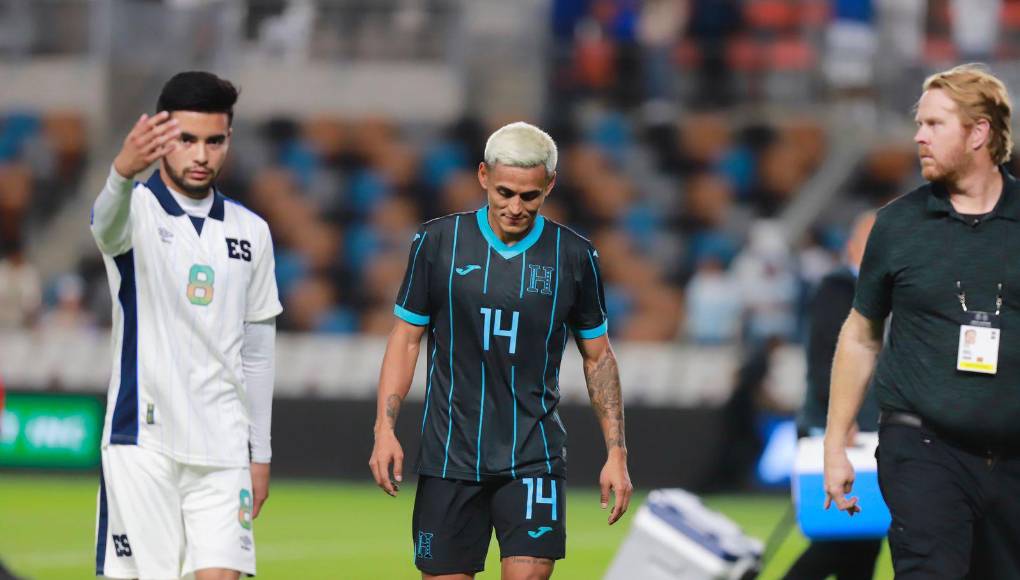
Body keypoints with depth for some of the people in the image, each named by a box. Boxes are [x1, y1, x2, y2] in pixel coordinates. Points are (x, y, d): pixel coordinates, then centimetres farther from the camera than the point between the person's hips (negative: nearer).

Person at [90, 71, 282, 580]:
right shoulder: (138, 210, -3)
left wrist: (260, 454, 14)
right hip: (144, 441, -3)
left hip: (222, 447, 3)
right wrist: (124, 170, -54)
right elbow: (108, 223, -31)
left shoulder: (251, 232, 12)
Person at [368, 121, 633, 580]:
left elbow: (598, 356, 10)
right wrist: (385, 428, -4)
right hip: (449, 453, 1)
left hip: (534, 456, 0)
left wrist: (616, 452, 4)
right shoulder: (438, 241, 0)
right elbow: (406, 338, 5)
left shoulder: (574, 256, 1)